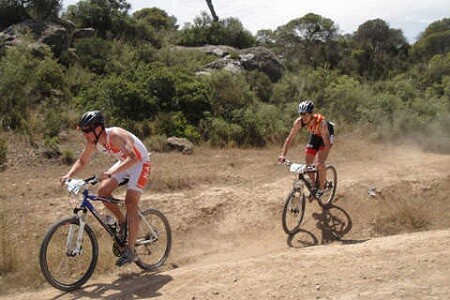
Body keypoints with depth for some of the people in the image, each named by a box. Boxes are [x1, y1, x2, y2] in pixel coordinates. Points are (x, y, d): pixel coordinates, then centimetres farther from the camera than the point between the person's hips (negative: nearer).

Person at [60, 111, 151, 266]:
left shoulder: (115, 135, -33)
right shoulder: (93, 141, -10)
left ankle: (130, 251, -15)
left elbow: (133, 158, -45)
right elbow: (82, 161, 3)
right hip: (123, 163, 8)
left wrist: (111, 173, -55)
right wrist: (68, 175, -14)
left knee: (130, 202, -18)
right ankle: (123, 221, 15)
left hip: (139, 163, -7)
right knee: (103, 191, -9)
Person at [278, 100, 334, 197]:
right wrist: (283, 155, -36)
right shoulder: (299, 122, -29)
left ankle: (321, 188, 0)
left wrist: (322, 161, -54)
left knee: (320, 164, -18)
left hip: (327, 135, -5)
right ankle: (313, 186, 20)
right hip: (314, 135, 5)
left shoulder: (321, 122, -40)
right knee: (308, 163, -1)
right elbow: (290, 138, -24)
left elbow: (327, 144, -42)